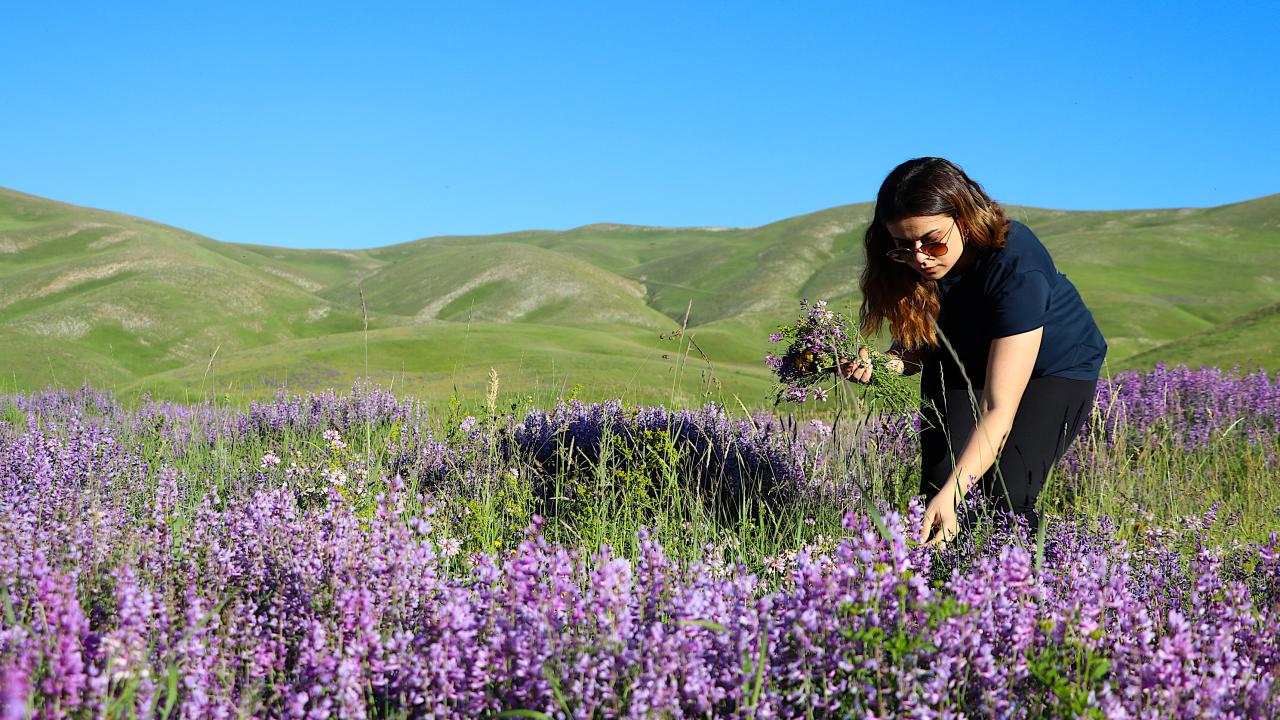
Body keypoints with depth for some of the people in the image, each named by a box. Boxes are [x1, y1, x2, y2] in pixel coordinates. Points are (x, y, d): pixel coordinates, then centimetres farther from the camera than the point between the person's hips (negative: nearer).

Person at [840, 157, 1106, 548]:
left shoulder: (1018, 268, -39)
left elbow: (999, 408, -42)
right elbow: (919, 344, -8)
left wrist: (952, 495, -53)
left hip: (1056, 369, -4)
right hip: (967, 365, 4)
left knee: (1005, 498, -23)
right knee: (938, 485, -17)